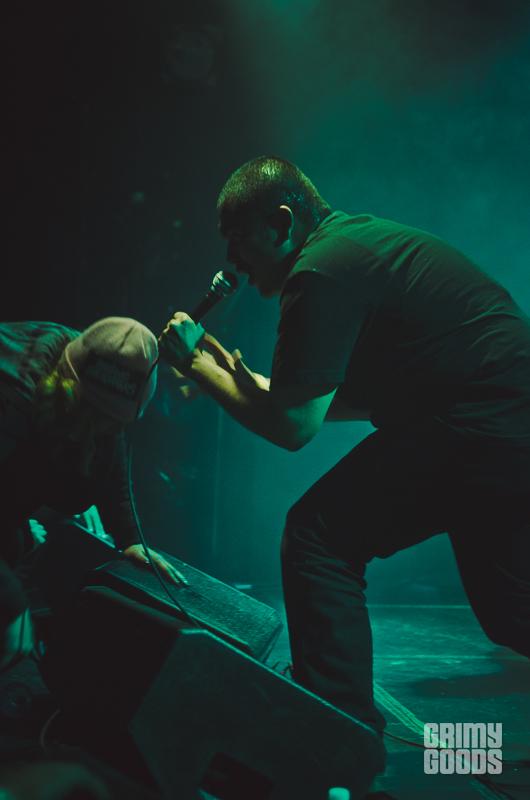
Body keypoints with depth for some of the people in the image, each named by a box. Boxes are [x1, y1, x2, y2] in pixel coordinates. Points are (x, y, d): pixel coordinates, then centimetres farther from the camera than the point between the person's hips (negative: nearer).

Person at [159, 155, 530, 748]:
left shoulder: (319, 271, -12)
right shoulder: (361, 238, 20)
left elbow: (293, 426, -11)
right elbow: (361, 397, 25)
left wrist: (197, 366, 1)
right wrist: (244, 378, 22)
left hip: (481, 427, -10)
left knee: (317, 535, -1)